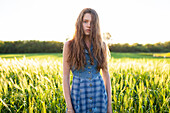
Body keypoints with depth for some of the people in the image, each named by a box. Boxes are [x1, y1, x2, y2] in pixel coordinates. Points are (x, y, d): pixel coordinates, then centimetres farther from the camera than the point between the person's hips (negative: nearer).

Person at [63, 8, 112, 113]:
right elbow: (66, 76, -4)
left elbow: (106, 75, 5)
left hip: (99, 96, 2)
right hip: (79, 95, -1)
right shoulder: (69, 45, -4)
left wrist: (109, 103, 4)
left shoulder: (102, 46, 1)